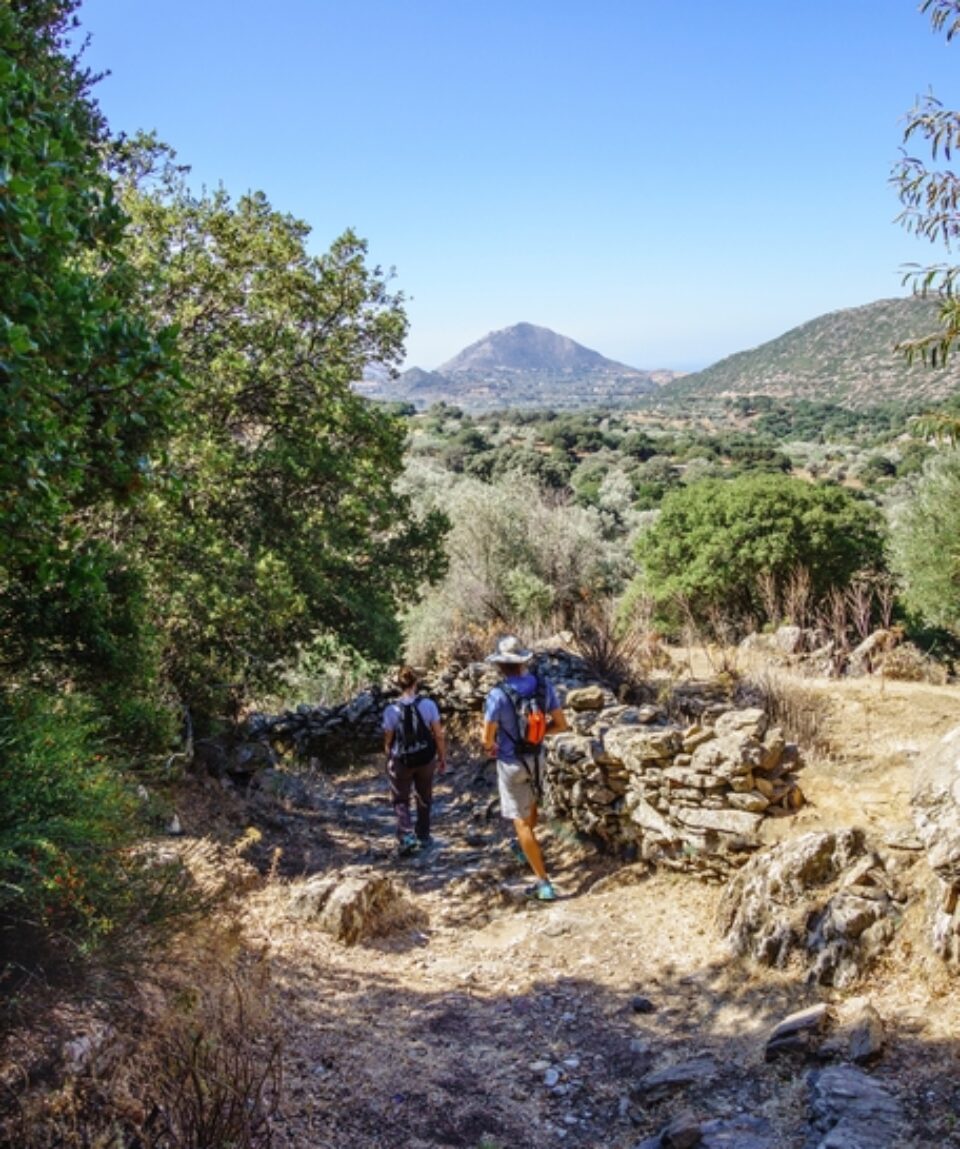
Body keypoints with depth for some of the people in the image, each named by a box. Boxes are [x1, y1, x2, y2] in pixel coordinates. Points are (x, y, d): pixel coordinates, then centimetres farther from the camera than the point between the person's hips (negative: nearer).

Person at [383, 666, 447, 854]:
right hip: (426, 759, 2)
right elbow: (438, 735, -9)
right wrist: (442, 758, 4)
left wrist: (390, 759, 11)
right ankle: (423, 836, 33)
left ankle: (406, 837, -1)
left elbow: (388, 741, -7)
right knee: (424, 798, 22)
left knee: (400, 800, 15)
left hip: (401, 761, -1)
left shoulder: (391, 710, -14)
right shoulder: (428, 705, -13)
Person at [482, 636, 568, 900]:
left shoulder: (497, 696, -24)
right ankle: (529, 847, 55)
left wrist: (491, 747, 5)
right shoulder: (544, 686, -11)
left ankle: (543, 882, 1)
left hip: (512, 763, -5)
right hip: (537, 758, 5)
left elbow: (487, 739, -18)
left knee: (521, 821, 3)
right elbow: (560, 724, -4)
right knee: (531, 803, 31)